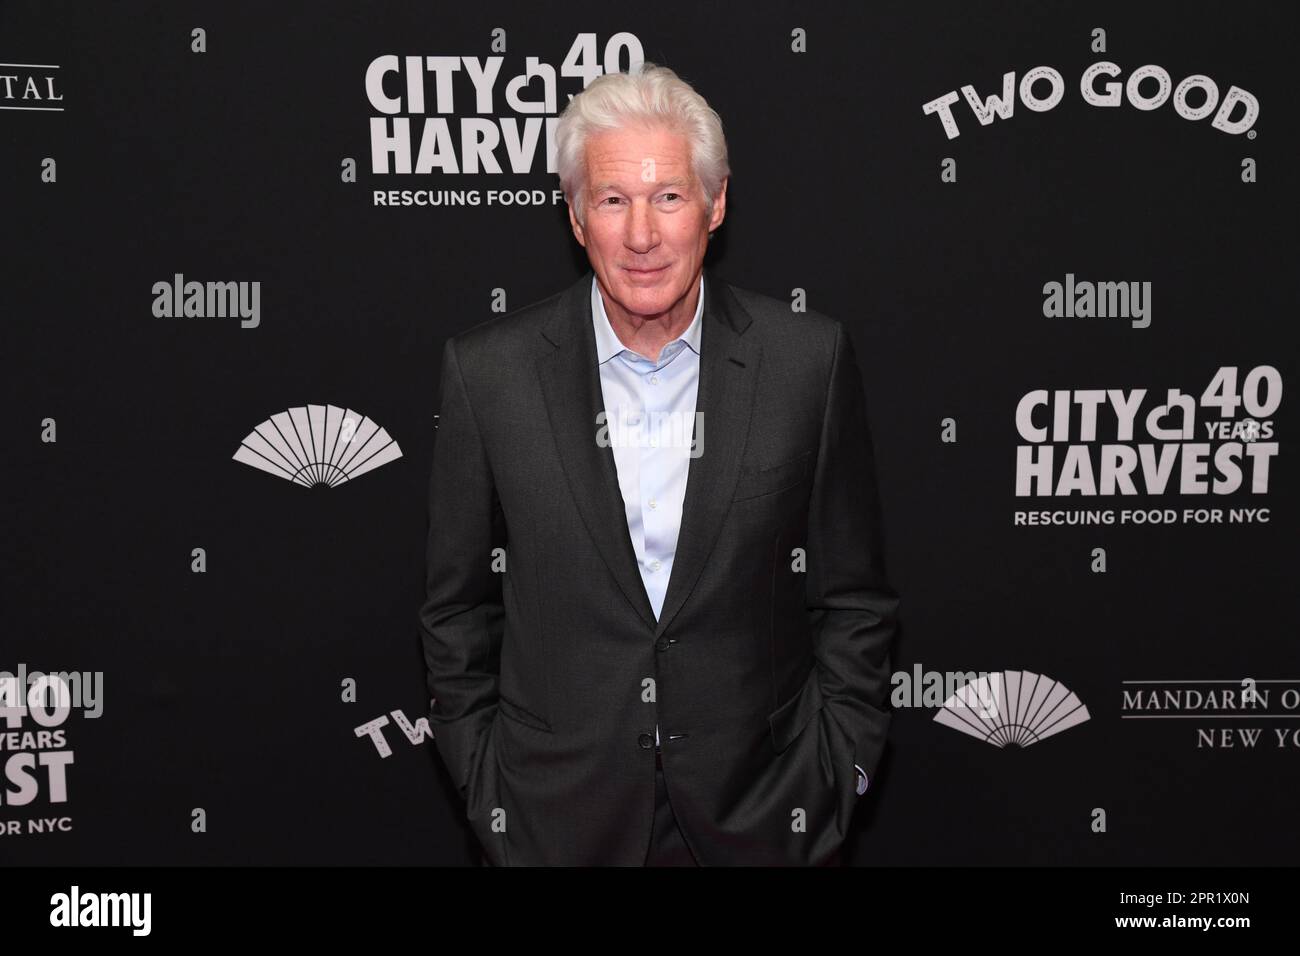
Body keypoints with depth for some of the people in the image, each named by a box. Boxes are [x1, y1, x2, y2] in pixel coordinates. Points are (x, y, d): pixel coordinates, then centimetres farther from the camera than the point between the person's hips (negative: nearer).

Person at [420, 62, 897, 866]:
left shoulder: (810, 359, -7)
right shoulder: (489, 372, -7)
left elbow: (853, 600, 0)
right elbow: (460, 609, 1)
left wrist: (836, 777, -1)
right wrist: (486, 787, 1)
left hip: (759, 817, 0)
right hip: (558, 820, 0)